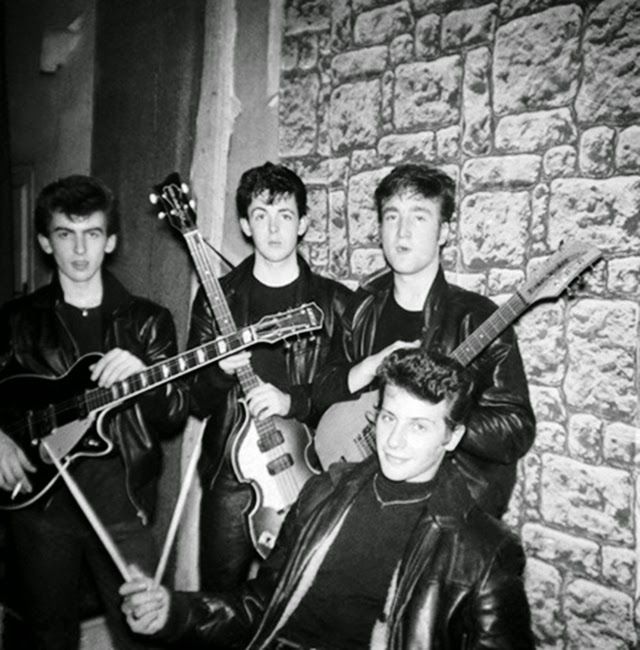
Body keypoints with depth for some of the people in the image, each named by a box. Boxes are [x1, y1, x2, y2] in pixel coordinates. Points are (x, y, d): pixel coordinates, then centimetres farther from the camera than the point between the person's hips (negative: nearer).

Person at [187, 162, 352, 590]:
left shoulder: (336, 302, 0)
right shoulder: (217, 298, 4)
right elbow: (196, 403, 5)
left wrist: (293, 401, -17)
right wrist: (221, 373, -16)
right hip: (230, 475, 1)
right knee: (219, 596, 10)